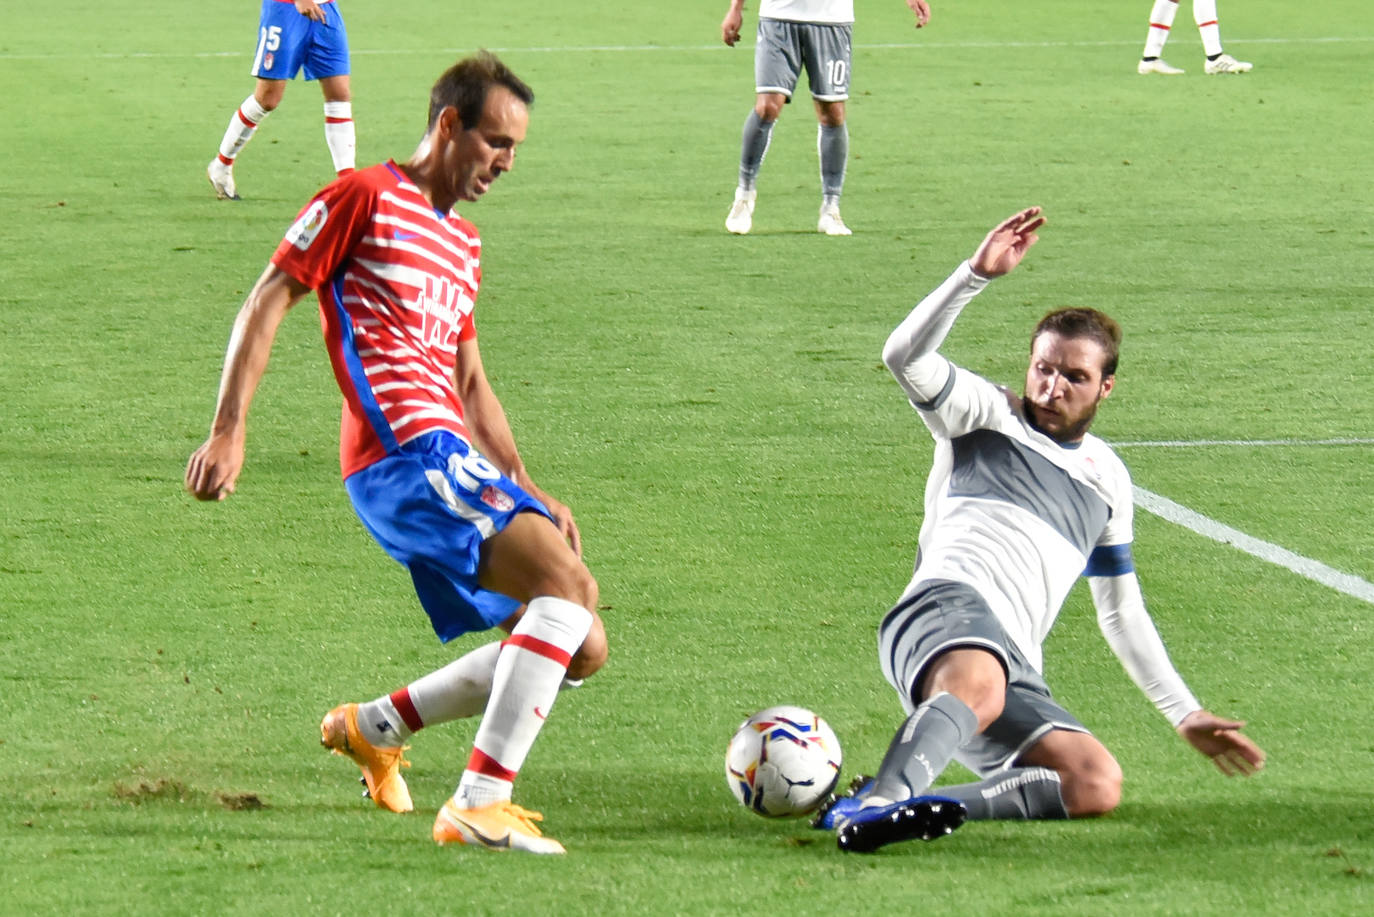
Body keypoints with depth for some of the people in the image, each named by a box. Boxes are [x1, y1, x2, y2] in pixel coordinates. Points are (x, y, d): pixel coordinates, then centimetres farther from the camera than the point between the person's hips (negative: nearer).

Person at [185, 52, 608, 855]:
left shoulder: (462, 245, 26)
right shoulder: (366, 198, 1)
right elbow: (268, 301, -1)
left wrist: (530, 493, 24)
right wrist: (229, 432, -10)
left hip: (455, 467, 9)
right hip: (404, 455, -9)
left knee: (581, 648, 5)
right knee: (569, 581, -25)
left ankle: (376, 727, 17)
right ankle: (480, 803, -30)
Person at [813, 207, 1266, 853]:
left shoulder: (1108, 478, 30)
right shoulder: (988, 414, 16)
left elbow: (1122, 612, 38)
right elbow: (905, 357, -4)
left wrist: (1186, 715, 32)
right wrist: (977, 273, -15)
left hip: (1014, 668, 5)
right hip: (946, 608, -5)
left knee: (1099, 784, -25)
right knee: (976, 684, -43)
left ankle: (919, 806, -37)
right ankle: (878, 801, -64)